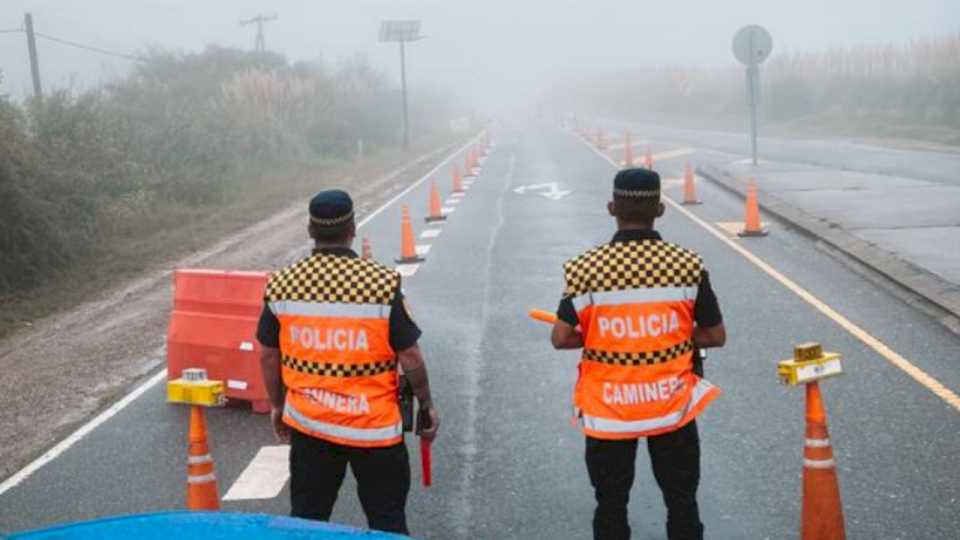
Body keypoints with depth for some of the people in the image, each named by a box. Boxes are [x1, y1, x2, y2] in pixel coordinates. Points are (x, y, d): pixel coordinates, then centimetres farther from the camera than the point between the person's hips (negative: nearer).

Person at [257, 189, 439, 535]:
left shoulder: (281, 285, -5)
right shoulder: (382, 284, -16)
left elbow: (268, 356, 4)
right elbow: (410, 358, -10)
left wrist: (277, 405, 20)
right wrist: (426, 405, 6)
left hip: (308, 424, 3)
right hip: (374, 427, -3)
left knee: (306, 516, 17)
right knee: (387, 519, 12)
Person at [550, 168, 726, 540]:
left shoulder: (586, 268, -12)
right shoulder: (687, 264, -9)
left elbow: (561, 339, -13)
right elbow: (715, 336, -4)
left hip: (608, 410, 0)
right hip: (672, 405, 1)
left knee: (611, 505, 15)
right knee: (681, 502, 17)